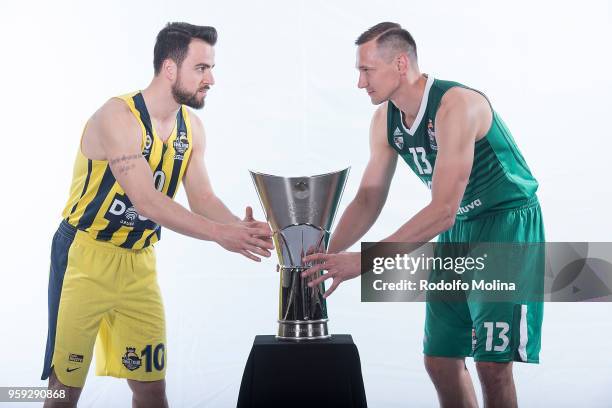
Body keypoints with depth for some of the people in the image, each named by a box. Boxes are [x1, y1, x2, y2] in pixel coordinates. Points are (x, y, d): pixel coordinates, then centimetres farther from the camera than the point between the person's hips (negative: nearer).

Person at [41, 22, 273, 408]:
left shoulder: (191, 127, 3)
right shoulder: (118, 116, -19)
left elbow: (202, 198, 0)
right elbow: (147, 201, -27)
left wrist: (241, 227, -20)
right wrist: (220, 233, -32)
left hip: (139, 263, 6)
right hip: (85, 258, -6)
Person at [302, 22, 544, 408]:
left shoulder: (457, 105, -27)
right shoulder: (385, 120, -2)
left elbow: (443, 211, -31)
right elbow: (369, 199, 3)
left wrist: (363, 260, -33)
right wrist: (326, 253, -13)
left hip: (507, 222, -7)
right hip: (455, 230, 7)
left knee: (492, 364, -11)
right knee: (440, 361, 6)